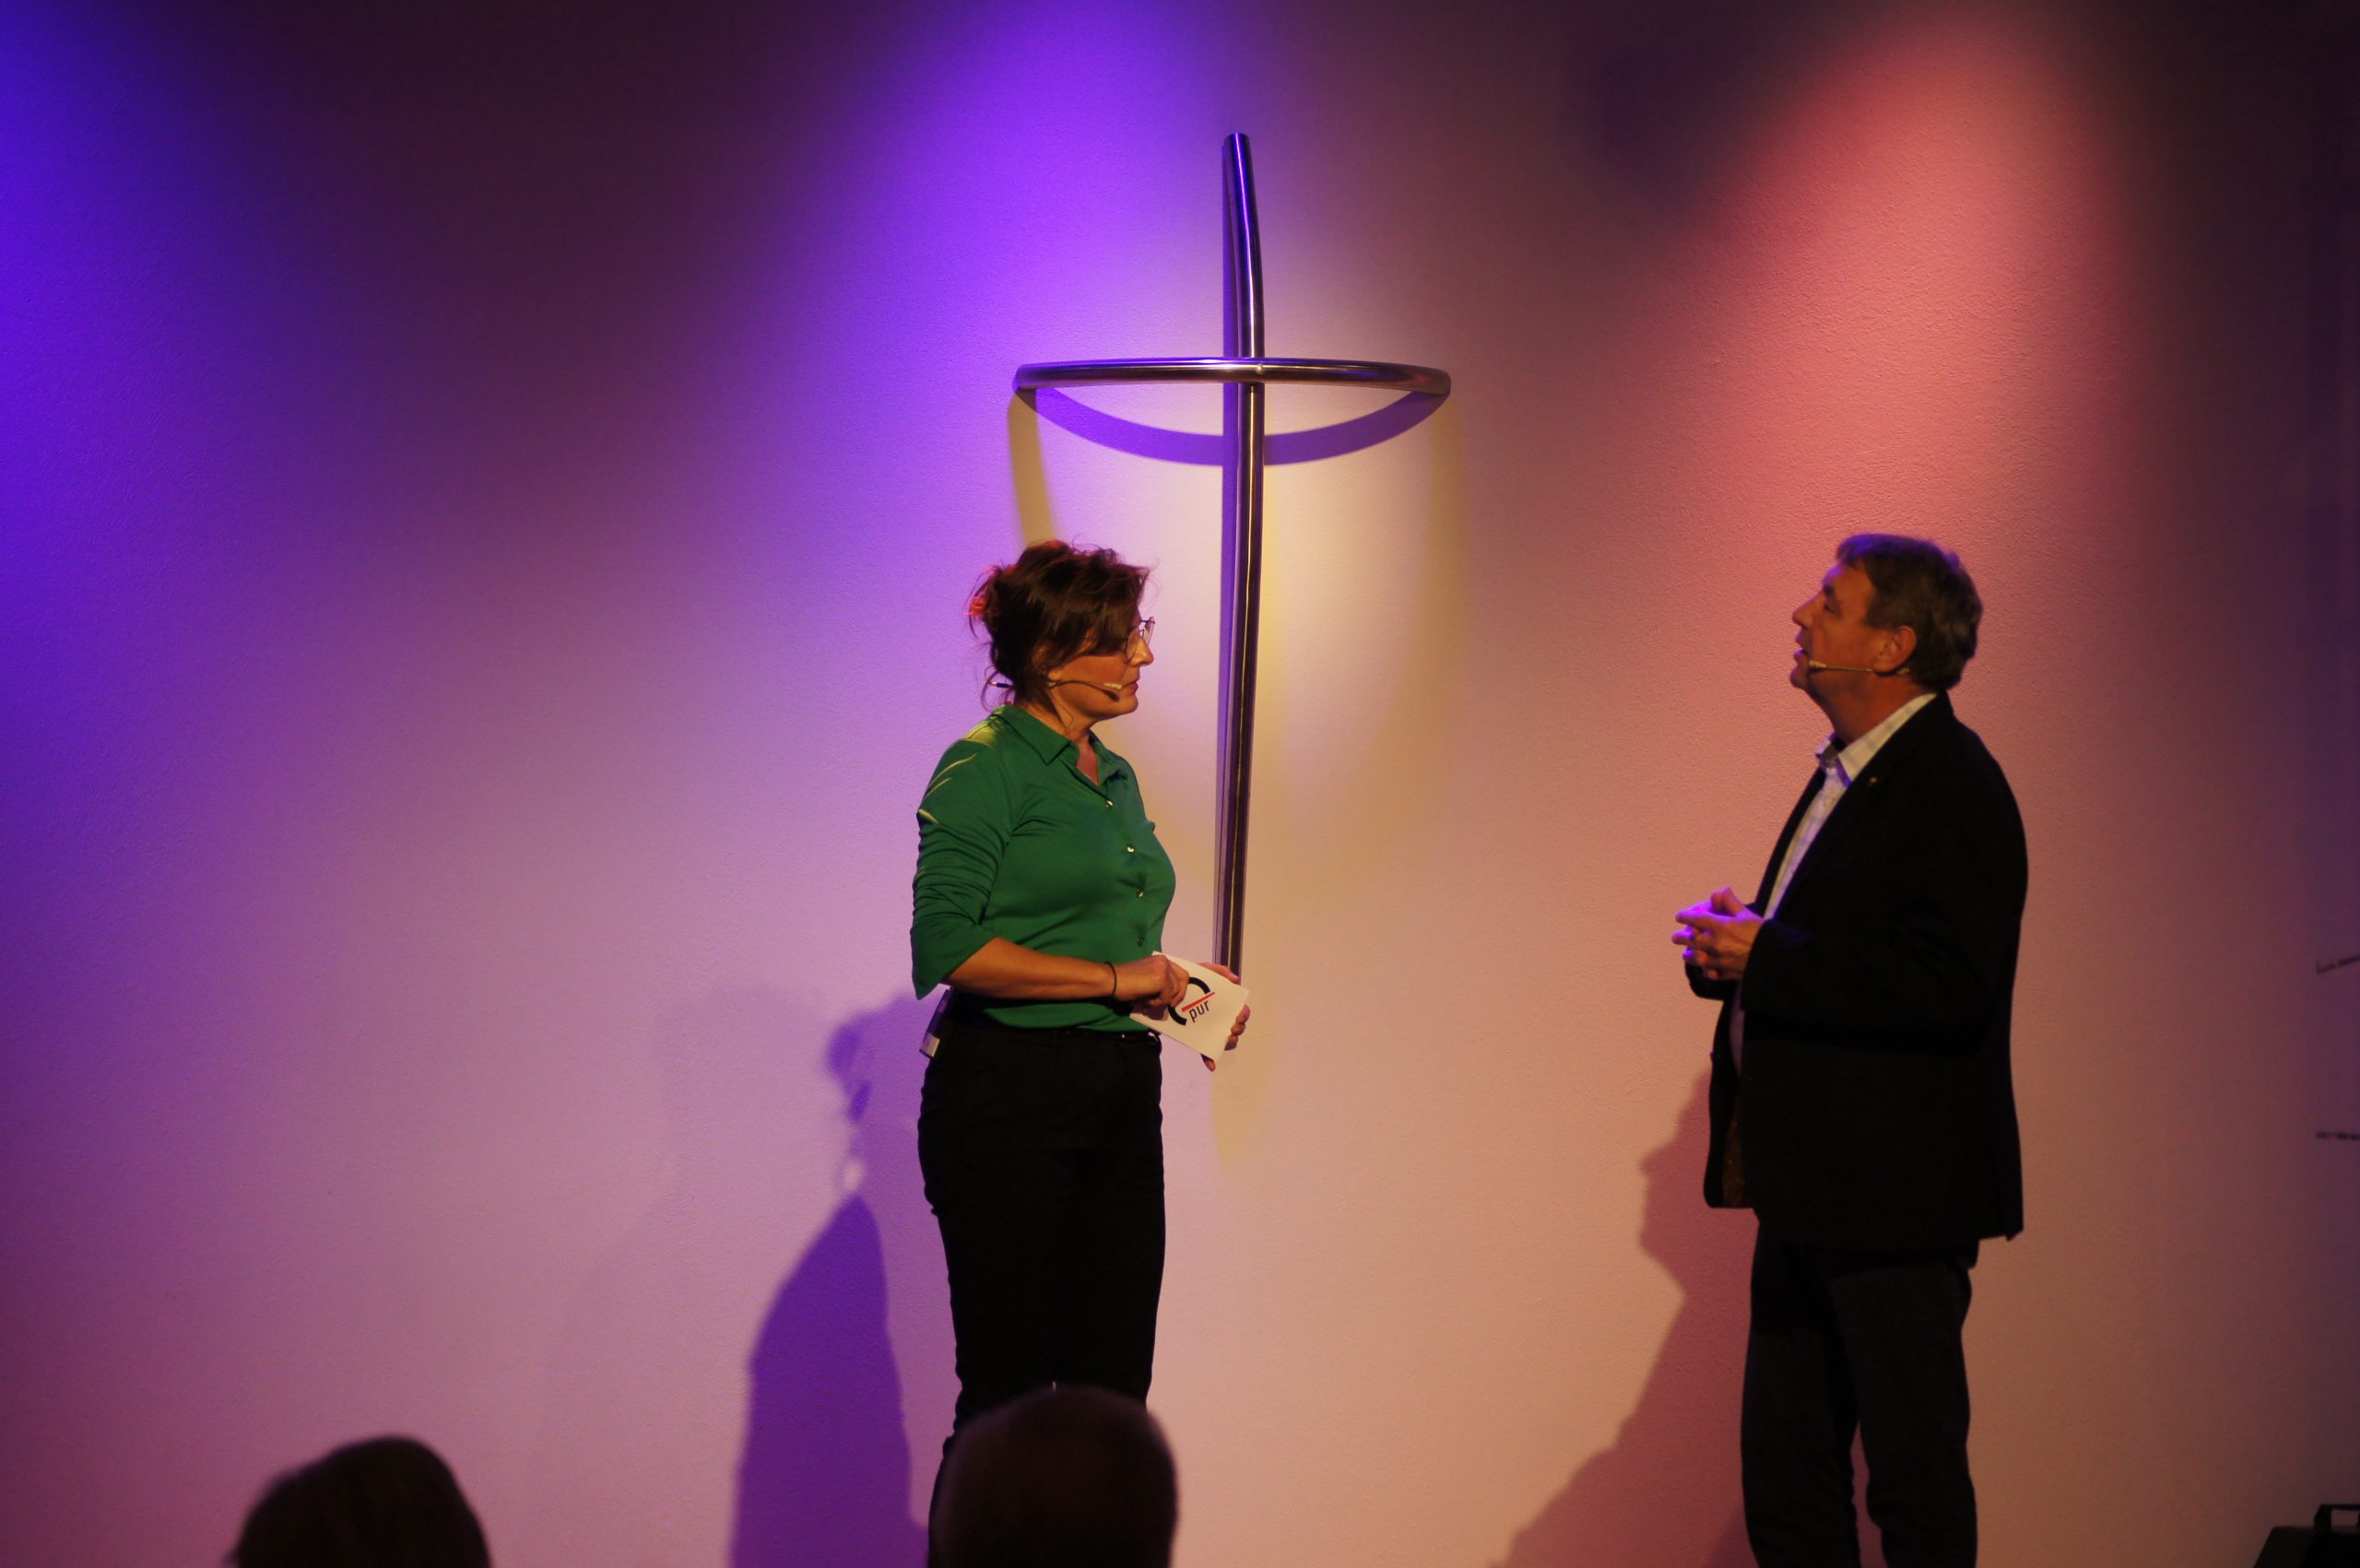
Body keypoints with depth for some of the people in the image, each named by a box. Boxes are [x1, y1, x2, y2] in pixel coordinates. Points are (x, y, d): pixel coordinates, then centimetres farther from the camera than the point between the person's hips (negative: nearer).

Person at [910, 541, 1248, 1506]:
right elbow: (947, 945, -18)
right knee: (1008, 1391, -4)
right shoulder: (985, 768, -8)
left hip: (1120, 1098, 8)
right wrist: (1114, 978, -16)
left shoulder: (1114, 777, 17)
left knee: (1113, 1390, 5)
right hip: (1011, 1093, -8)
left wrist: (1176, 985, 8)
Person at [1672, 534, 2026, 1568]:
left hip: (1894, 1193, -10)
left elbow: (1951, 986, -24)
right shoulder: (1847, 774, 17)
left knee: (1915, 1474, -2)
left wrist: (1766, 958, -20)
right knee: (1786, 1471, 12)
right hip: (1812, 1190, 10)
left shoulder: (1950, 782, -14)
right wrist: (1735, 948, 3)